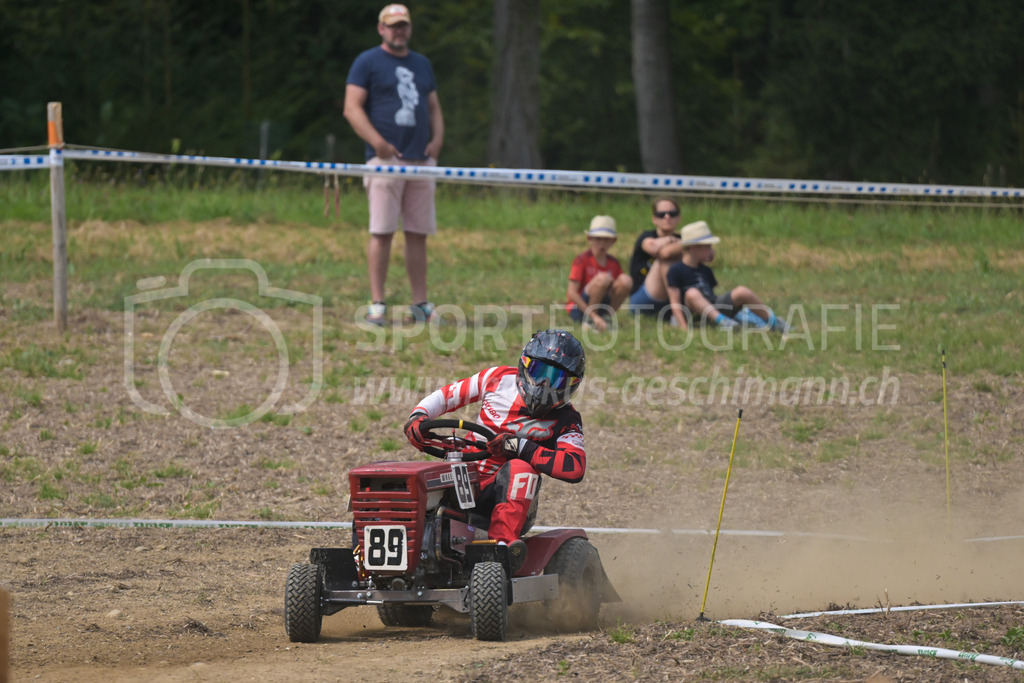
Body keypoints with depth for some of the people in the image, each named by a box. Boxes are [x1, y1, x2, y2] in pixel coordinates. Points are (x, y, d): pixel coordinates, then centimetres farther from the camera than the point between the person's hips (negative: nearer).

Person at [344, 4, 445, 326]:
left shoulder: (421, 64, 21)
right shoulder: (367, 62, 2)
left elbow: (433, 106, 25)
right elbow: (352, 108, -6)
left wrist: (437, 137, 5)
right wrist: (378, 142, -18)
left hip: (421, 160, 5)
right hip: (386, 160, -5)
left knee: (418, 234, 6)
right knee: (382, 232, -9)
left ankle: (420, 304, 10)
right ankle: (377, 304, -8)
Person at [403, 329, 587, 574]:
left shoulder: (565, 421, -1)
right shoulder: (500, 379, 8)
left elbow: (575, 467, -20)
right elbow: (446, 396, 16)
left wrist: (518, 446, -27)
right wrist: (418, 417, -6)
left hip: (508, 492, -3)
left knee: (520, 468, -35)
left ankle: (503, 543, -47)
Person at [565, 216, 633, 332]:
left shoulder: (614, 263, 5)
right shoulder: (582, 260, -12)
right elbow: (572, 293, -19)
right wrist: (594, 316, -25)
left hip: (602, 305, 5)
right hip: (579, 309, -5)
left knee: (626, 280, -16)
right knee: (603, 278, -31)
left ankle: (606, 317, -4)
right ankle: (589, 320, -17)